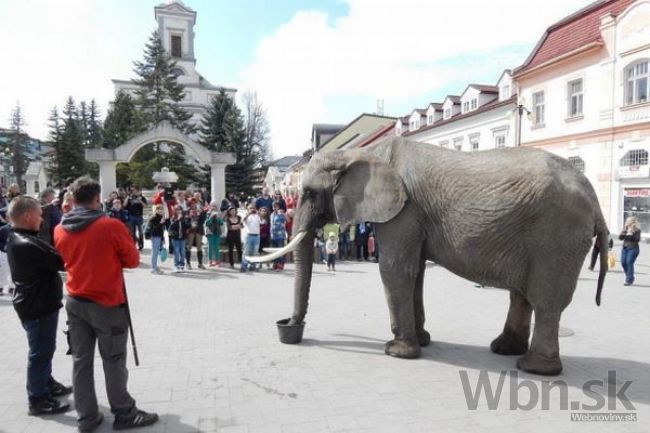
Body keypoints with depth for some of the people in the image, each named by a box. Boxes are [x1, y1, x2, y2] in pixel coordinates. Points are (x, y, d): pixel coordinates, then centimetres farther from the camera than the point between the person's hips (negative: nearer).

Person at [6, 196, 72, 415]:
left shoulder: (15, 239, 6)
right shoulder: (28, 245, -27)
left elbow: (51, 258, 5)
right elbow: (63, 262, -26)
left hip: (36, 303, 10)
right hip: (38, 307, -10)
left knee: (43, 349, 23)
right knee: (40, 352, 4)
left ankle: (48, 384, 39)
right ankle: (38, 400, 17)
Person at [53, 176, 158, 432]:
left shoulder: (59, 230, 1)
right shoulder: (112, 226, -16)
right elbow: (132, 260, -6)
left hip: (75, 302, 5)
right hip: (106, 303, -5)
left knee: (81, 360, 11)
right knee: (113, 360, 6)